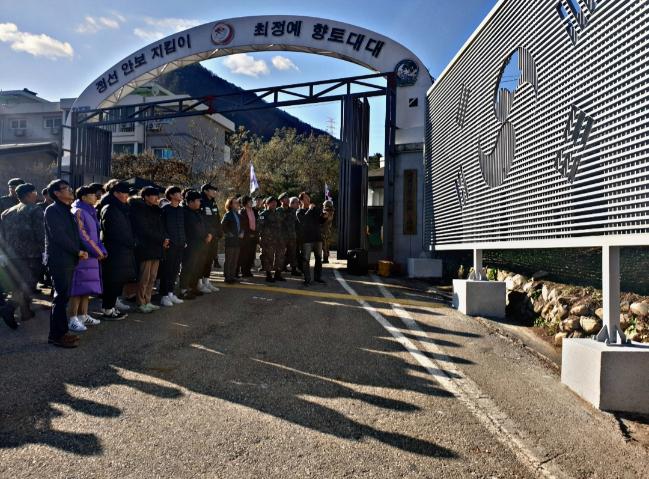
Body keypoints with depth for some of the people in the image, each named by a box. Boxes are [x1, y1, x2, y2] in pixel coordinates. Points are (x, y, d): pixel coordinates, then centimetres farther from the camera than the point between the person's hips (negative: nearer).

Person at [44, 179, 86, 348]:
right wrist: (78, 251, -11)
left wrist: (79, 251, -1)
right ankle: (57, 335, 0)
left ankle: (61, 332, 19)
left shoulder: (67, 210, 18)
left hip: (69, 259, 8)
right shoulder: (53, 210, -8)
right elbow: (58, 236, -16)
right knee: (61, 297, -6)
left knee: (63, 297, 12)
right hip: (59, 259, -8)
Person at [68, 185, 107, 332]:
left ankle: (83, 316, 18)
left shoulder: (90, 212, 18)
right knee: (79, 287, -7)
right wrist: (97, 250, -11)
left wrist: (101, 250, 6)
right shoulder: (78, 212, -10)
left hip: (91, 255, 9)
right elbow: (82, 234, -16)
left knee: (87, 287, 11)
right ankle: (73, 319, -3)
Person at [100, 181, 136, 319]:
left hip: (124, 250, 9)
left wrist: (131, 241, 6)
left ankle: (110, 306, 20)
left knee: (118, 281, 12)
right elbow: (114, 232, -17)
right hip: (114, 251, -9)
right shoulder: (109, 209, -11)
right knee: (112, 281, -3)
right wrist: (130, 242, -11)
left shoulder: (122, 209, 17)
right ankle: (108, 309, 5)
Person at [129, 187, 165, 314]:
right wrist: (161, 240, -10)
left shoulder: (156, 210, 17)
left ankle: (147, 302, 17)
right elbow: (145, 230, -13)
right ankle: (141, 304, 5)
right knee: (144, 278, -4)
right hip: (145, 248, -7)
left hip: (156, 248, 7)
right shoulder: (139, 210, -7)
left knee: (152, 278, 9)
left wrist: (163, 240, -2)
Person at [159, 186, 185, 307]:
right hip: (169, 244, -6)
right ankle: (164, 295, 2)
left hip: (180, 244, 6)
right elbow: (161, 225, -6)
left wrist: (184, 240, 10)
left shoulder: (182, 210, 14)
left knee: (175, 270, 10)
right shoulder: (165, 209, -3)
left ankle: (170, 293, 19)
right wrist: (165, 238, -15)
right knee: (166, 269, -3)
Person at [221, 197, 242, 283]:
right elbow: (222, 225, -15)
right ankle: (227, 277, 4)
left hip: (237, 240, 7)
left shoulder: (237, 215, 15)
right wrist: (228, 234, -13)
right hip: (230, 240, -7)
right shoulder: (228, 214, -6)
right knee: (228, 259, -1)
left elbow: (240, 226, 22)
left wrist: (241, 233, 5)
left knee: (235, 260, 11)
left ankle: (232, 276, 19)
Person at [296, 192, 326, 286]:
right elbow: (302, 221, -20)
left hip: (317, 237, 5)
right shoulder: (299, 211, 2)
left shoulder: (315, 209, 13)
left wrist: (325, 217, -7)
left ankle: (318, 277, 18)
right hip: (307, 238, -5)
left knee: (319, 258, 8)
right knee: (306, 259, -4)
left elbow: (321, 221, 14)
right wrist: (310, 209, -16)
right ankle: (307, 279, 1)